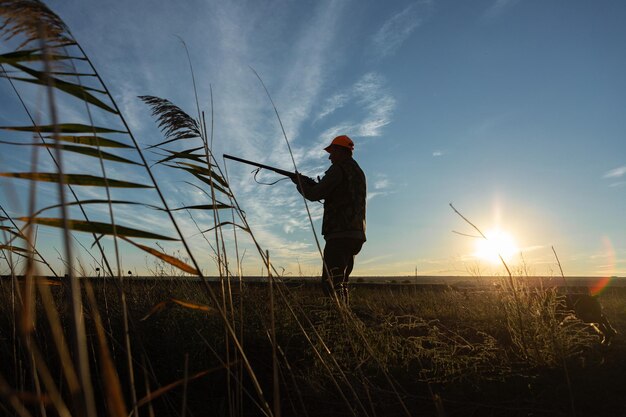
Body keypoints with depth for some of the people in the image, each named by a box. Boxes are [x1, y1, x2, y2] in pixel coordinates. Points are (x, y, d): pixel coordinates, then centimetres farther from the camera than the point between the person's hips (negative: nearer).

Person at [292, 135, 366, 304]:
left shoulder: (338, 169, -6)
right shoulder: (358, 171, 23)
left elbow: (314, 195, -11)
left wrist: (300, 182, 9)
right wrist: (310, 183, 23)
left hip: (340, 234, -10)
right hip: (355, 234, 10)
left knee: (331, 284, -13)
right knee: (340, 283, 15)